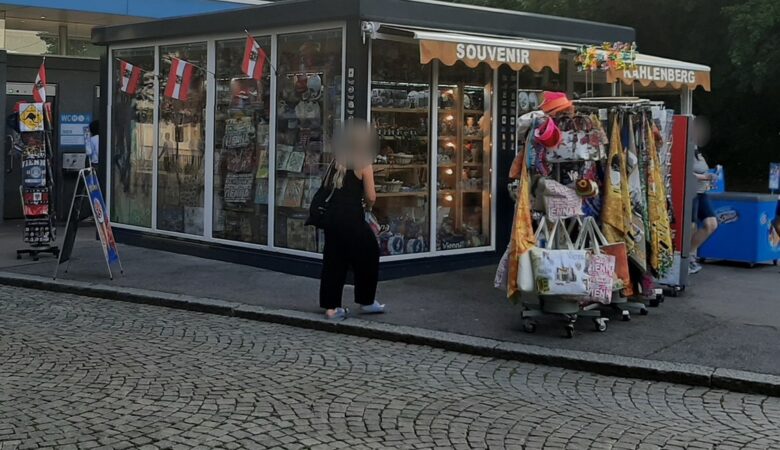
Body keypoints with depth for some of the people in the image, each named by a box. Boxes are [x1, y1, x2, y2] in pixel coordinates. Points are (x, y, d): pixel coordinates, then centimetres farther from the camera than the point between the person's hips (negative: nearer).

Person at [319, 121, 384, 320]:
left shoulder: (336, 162, 14)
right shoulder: (364, 165, -2)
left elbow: (326, 188, 15)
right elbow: (371, 197, -5)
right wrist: (366, 205, 14)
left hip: (331, 215, 6)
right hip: (351, 217, -6)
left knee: (333, 259, 10)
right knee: (368, 255, 12)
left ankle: (331, 307, 10)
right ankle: (366, 302, 21)